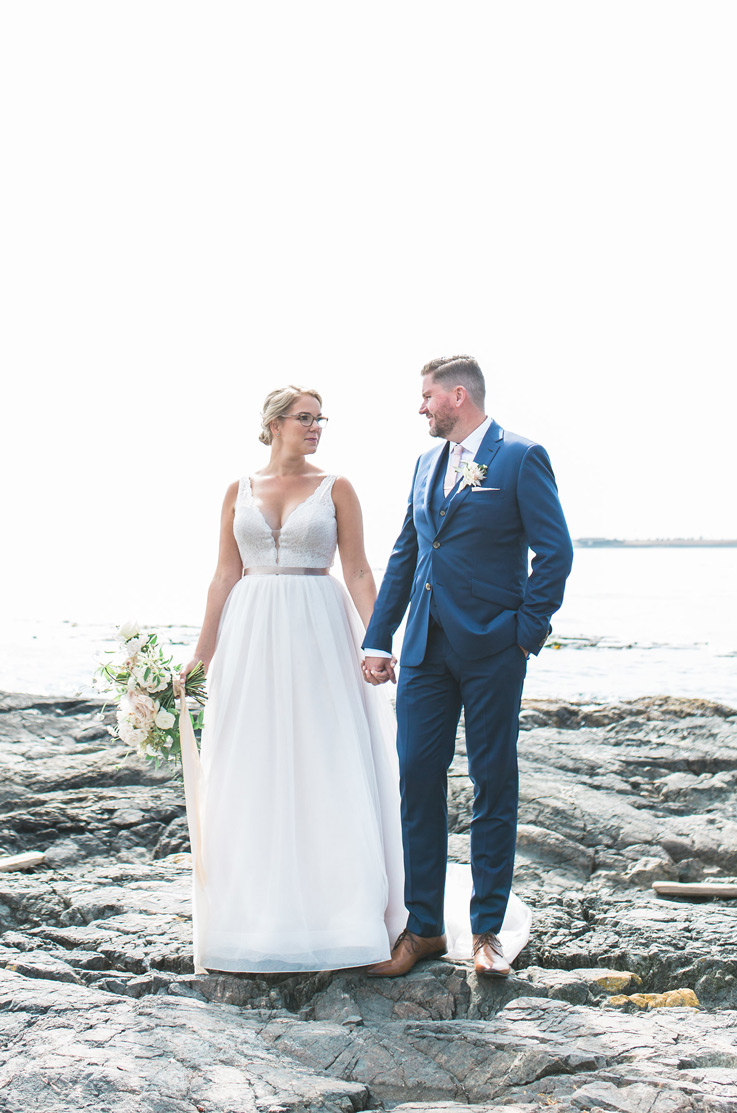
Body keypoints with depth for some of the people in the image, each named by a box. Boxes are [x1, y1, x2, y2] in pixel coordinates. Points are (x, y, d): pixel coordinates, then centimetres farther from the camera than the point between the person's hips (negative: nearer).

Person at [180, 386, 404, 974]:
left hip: (318, 634, -2)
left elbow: (358, 573, 0)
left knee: (323, 766, -2)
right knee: (252, 769, 4)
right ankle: (257, 912, 16)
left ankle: (331, 909, 9)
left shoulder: (335, 489, 3)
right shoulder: (240, 491, 9)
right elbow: (226, 575, 9)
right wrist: (203, 653, 6)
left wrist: (375, 643, -11)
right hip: (252, 635, 2)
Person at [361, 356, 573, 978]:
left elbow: (555, 552, -9)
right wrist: (377, 640, 12)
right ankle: (423, 928, 13)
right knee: (418, 779, 3)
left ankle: (488, 930, 13)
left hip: (491, 650, -6)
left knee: (493, 786, 4)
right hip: (426, 647, 6)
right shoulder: (427, 464, 15)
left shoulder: (521, 458, -5)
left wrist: (527, 632, -10)